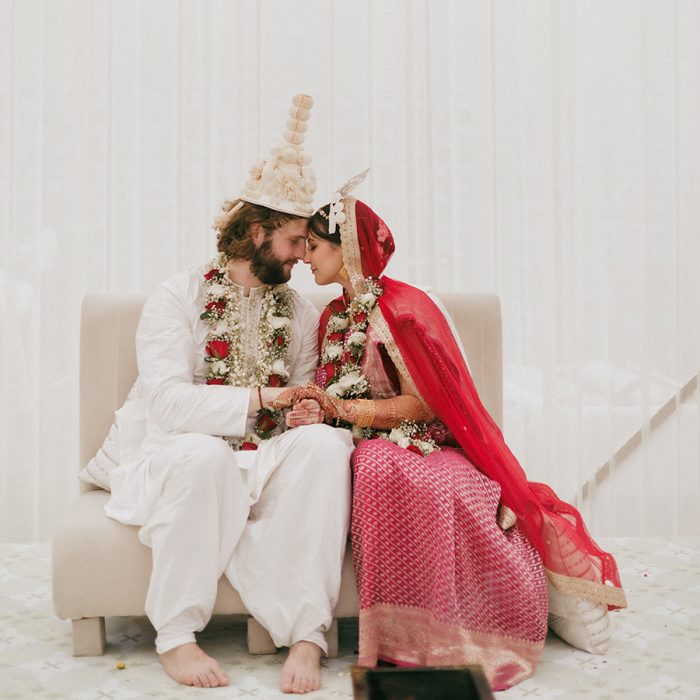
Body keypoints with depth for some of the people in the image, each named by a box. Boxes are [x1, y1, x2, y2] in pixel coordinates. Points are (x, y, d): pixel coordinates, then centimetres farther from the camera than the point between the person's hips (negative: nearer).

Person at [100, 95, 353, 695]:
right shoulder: (178, 298, -3)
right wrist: (259, 399, -19)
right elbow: (167, 401, -16)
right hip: (182, 465, -3)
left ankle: (306, 634, -27)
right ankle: (175, 635, -22)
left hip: (269, 467, 4)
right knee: (203, 453, -38)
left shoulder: (298, 313, 13)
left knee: (326, 444, -27)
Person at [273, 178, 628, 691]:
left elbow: (423, 402, -13)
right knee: (378, 470, -34)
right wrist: (311, 412, -10)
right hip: (374, 449, 5)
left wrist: (341, 408, -15)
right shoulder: (334, 317, 15)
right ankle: (402, 639, -26)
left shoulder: (402, 306, -9)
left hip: (429, 445, -5)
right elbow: (333, 399, 15)